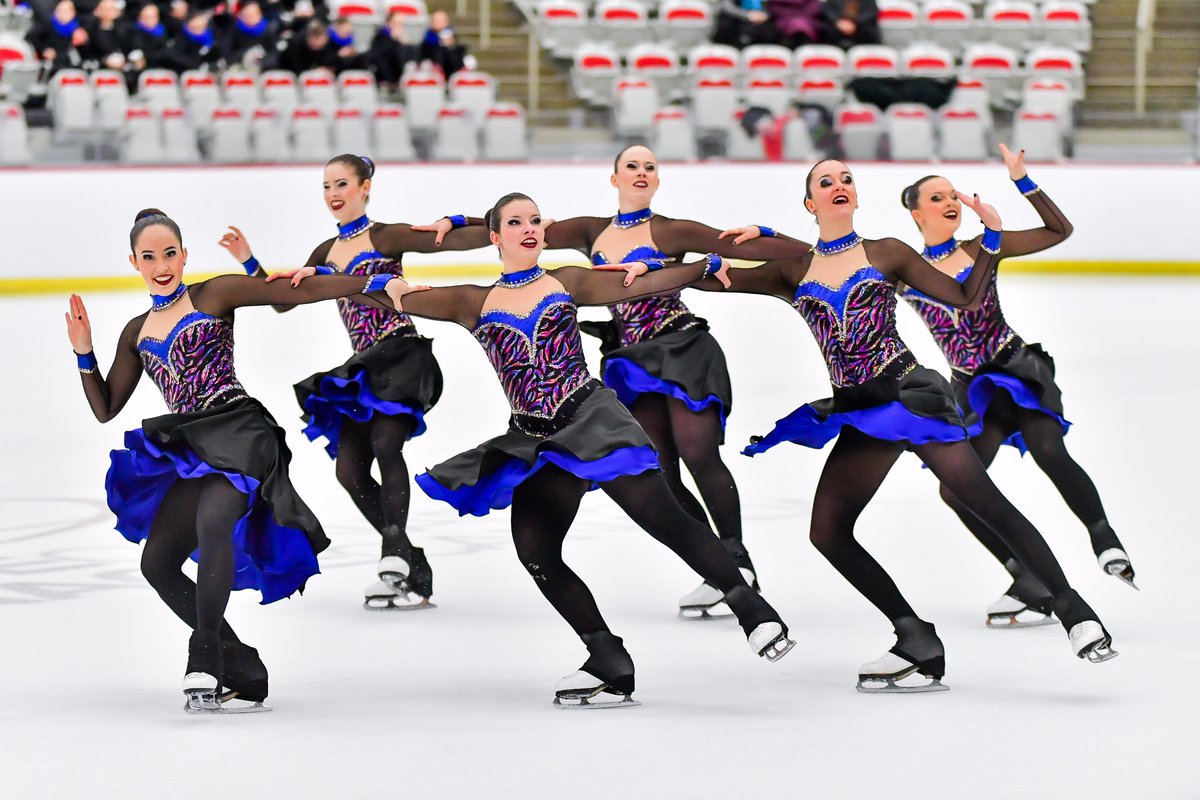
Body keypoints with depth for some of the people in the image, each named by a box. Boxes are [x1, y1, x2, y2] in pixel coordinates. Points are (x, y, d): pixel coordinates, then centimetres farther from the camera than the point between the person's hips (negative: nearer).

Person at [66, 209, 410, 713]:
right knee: (157, 563, -2)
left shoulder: (213, 296, 2)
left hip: (237, 432, -7)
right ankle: (242, 670, 7)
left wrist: (378, 283, -9)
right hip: (190, 449, 7)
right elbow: (106, 409, 22)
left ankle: (205, 658, -34)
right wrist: (84, 354, 7)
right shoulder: (139, 332, 19)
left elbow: (297, 293, -2)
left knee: (212, 520, -34)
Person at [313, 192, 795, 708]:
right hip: (536, 442, 3)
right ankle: (611, 667, 2)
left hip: (589, 415, -3)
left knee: (662, 516, -17)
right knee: (534, 550, -8)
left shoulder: (566, 282, 9)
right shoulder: (475, 303, 11)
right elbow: (405, 298, 9)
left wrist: (708, 266, -9)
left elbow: (638, 285, 2)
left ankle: (751, 609, -9)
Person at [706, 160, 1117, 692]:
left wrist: (991, 239, -4)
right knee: (828, 533, -5)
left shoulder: (886, 254, 7)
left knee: (983, 500, -18)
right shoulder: (795, 271, 12)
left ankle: (1073, 610, -15)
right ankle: (918, 646, 3)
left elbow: (965, 298, 6)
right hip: (857, 413, 4)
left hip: (905, 390, -4)